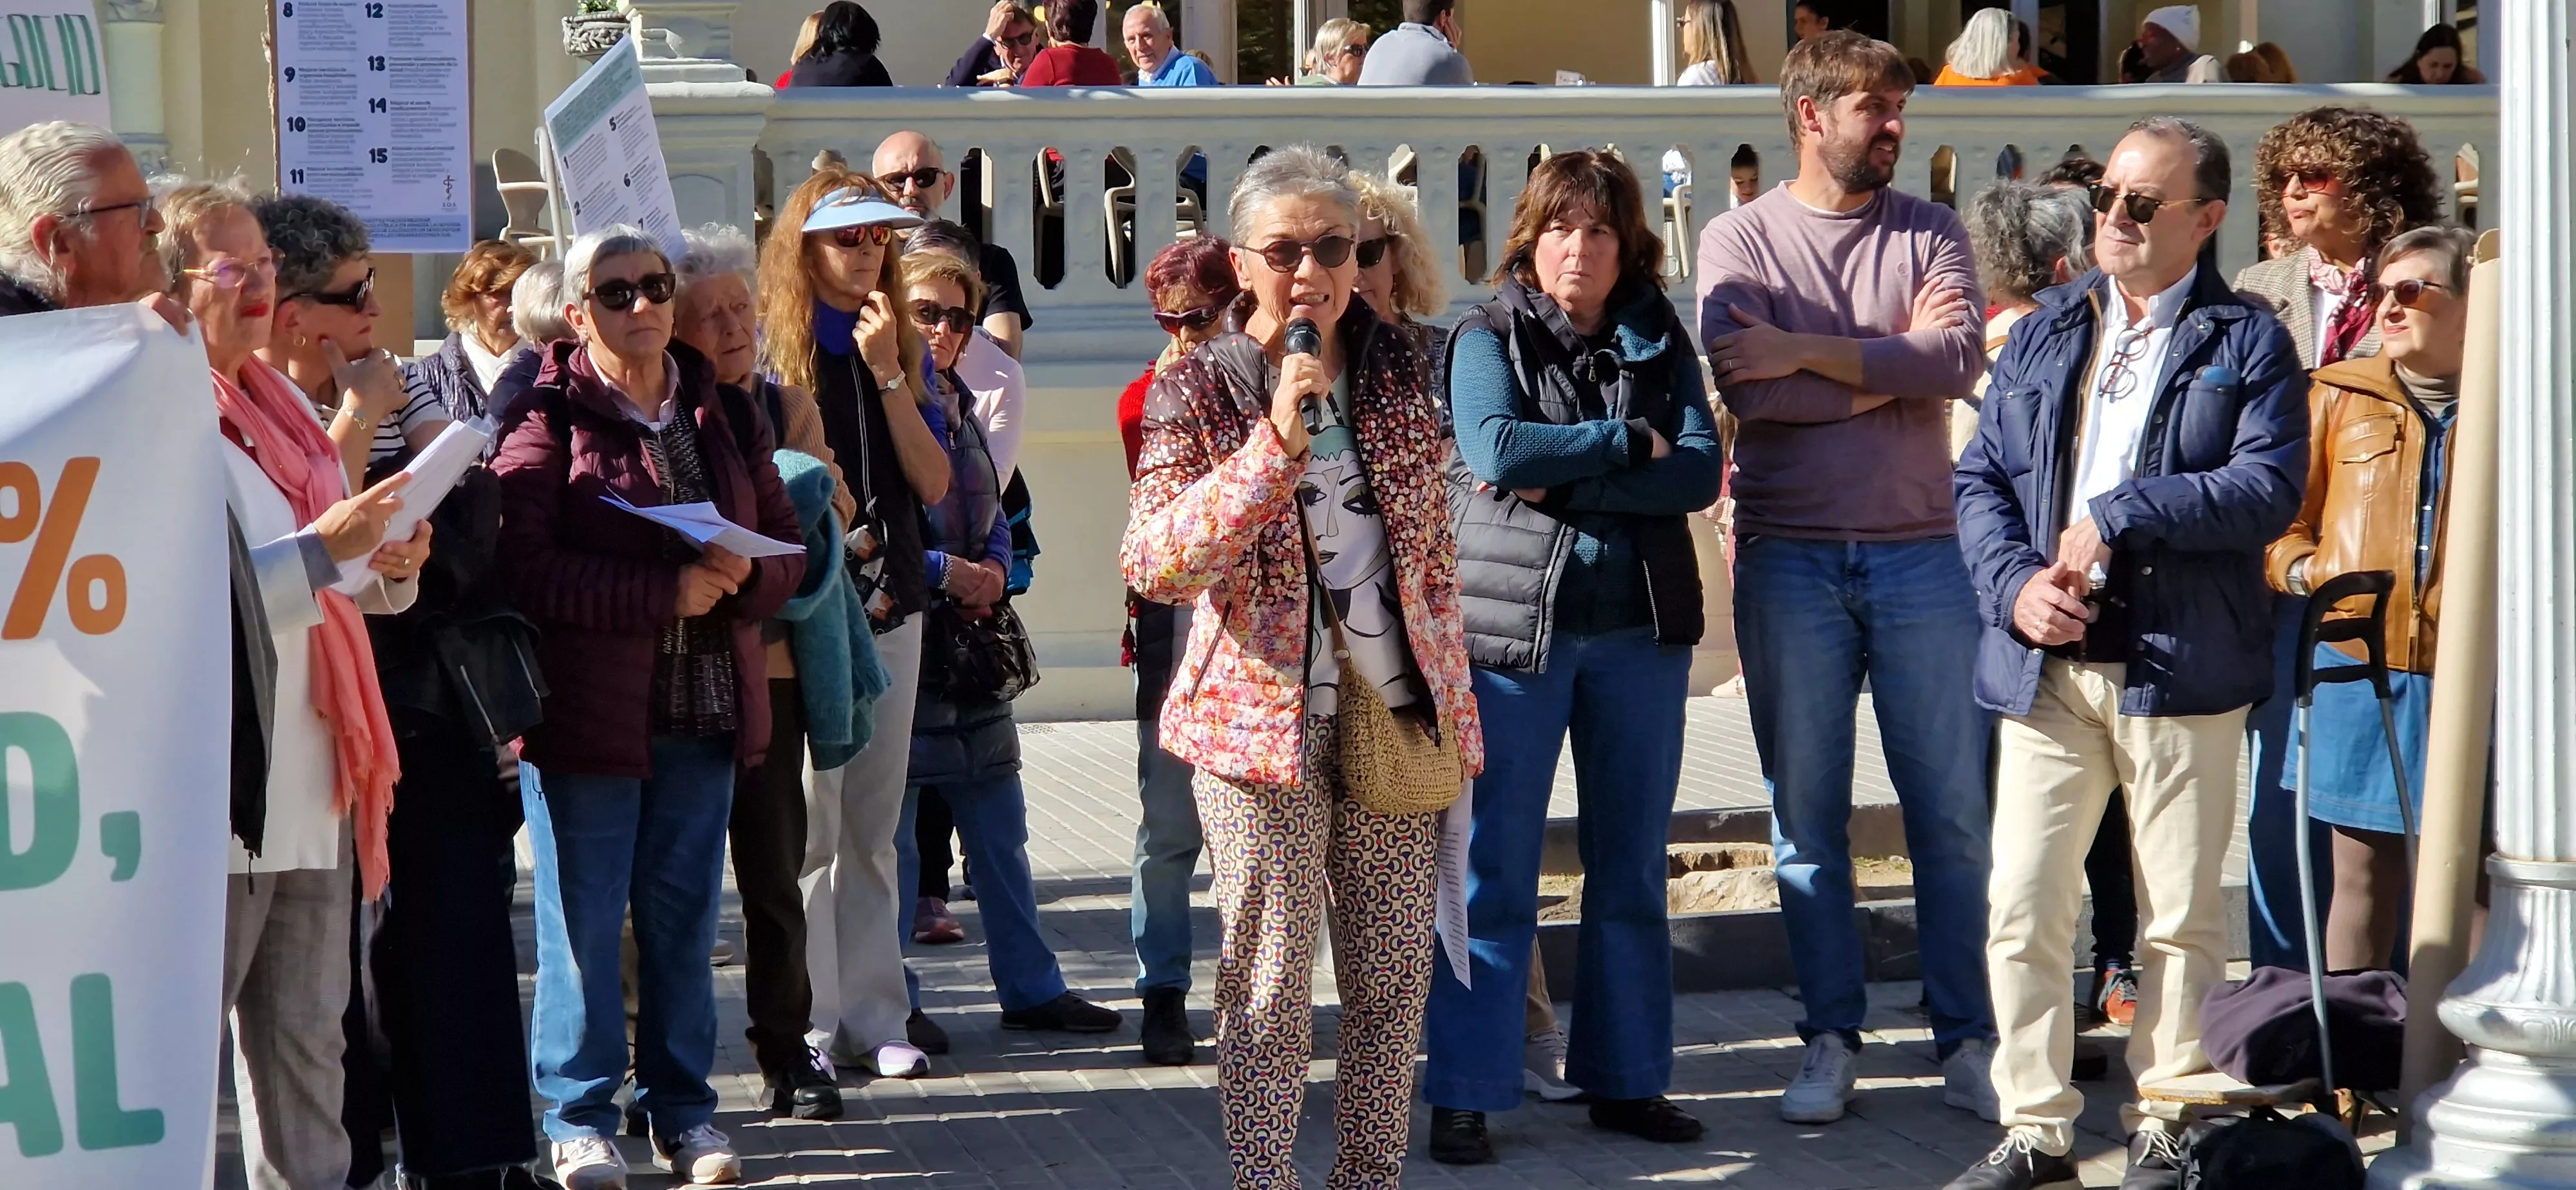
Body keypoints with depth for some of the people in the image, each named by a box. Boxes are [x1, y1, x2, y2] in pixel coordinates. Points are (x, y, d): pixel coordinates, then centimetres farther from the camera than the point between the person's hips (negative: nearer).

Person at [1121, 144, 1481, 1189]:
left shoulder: (1397, 376, 8)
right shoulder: (1199, 389, -3)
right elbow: (1152, 563, -15)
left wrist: (1454, 704, 14)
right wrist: (1276, 440, -22)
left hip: (1395, 711, 4)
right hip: (1263, 713, -4)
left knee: (1395, 976, 8)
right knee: (1269, 979, -1)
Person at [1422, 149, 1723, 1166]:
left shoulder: (1660, 342, 8)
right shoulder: (1487, 339, 0)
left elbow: (1699, 472, -6)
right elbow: (1496, 450, -18)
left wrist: (1563, 479, -15)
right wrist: (1630, 443, -12)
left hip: (1641, 632, 3)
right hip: (1513, 624, -3)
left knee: (1632, 871, 10)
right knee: (1493, 876, -1)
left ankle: (1626, 1080, 19)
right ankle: (1462, 1094, 4)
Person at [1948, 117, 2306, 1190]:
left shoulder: (2246, 342, 2)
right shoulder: (2045, 332, 15)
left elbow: (2270, 485, -12)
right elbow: (1980, 476, 12)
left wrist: (2115, 516, -14)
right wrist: (2015, 582, -7)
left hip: (2181, 661, -3)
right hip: (2046, 662, 3)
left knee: (2183, 916, 5)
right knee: (2022, 908, 1)